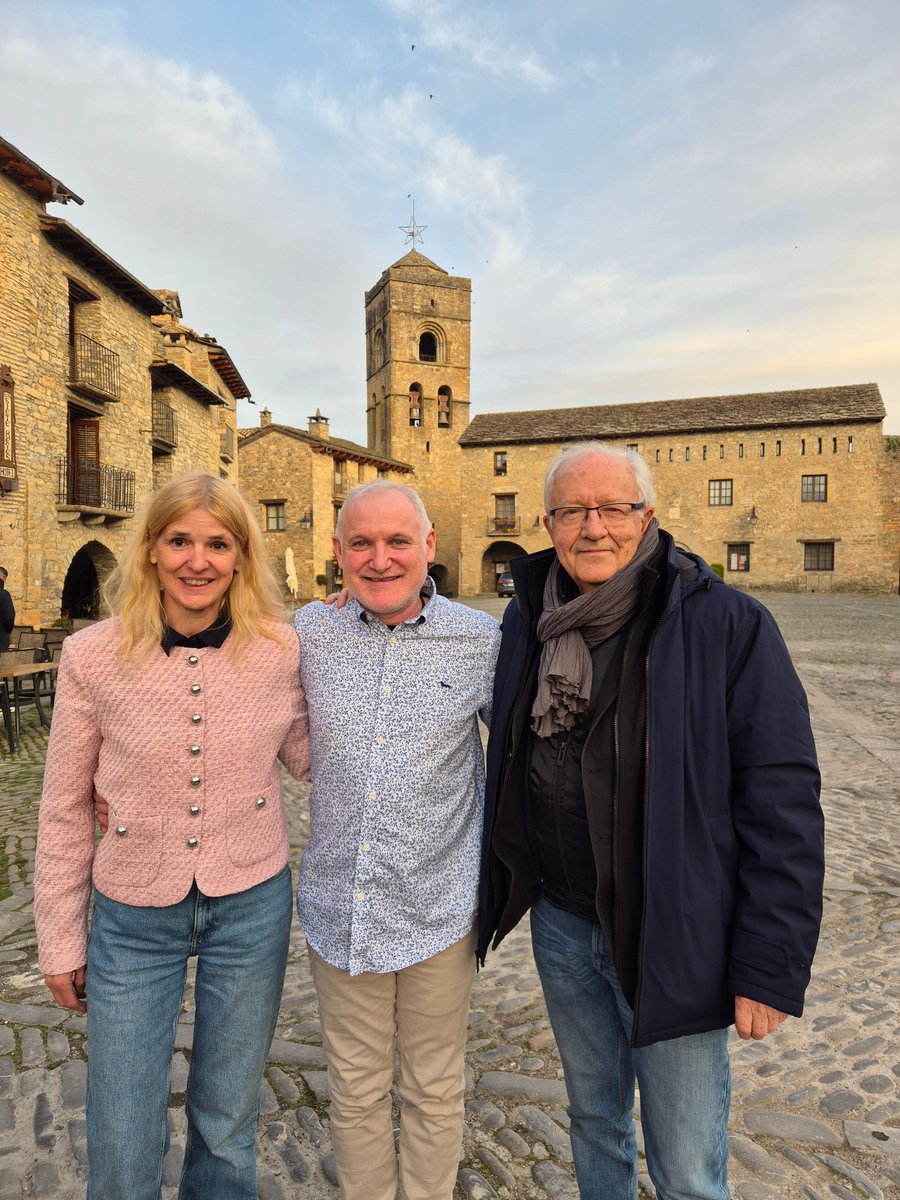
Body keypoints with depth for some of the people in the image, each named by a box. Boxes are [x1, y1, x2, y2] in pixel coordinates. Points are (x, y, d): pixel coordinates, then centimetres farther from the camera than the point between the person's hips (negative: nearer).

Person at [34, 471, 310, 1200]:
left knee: (228, 1125, 21)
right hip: (132, 919, 0)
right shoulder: (91, 657, -11)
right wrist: (61, 940, 4)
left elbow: (309, 758, 3)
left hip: (250, 908, 1)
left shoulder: (281, 650, -10)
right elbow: (65, 812, -1)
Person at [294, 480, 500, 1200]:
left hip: (438, 910, -1)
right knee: (355, 1090, 21)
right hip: (339, 909, 2)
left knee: (435, 1091, 20)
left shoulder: (482, 642, -10)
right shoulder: (309, 633, -5)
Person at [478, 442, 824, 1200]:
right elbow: (507, 763, 12)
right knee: (594, 1117, 25)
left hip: (674, 939, -4)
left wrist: (770, 967, -14)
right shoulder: (527, 620, -1)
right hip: (561, 923, 4)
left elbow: (783, 804, -15)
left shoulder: (728, 624, -15)